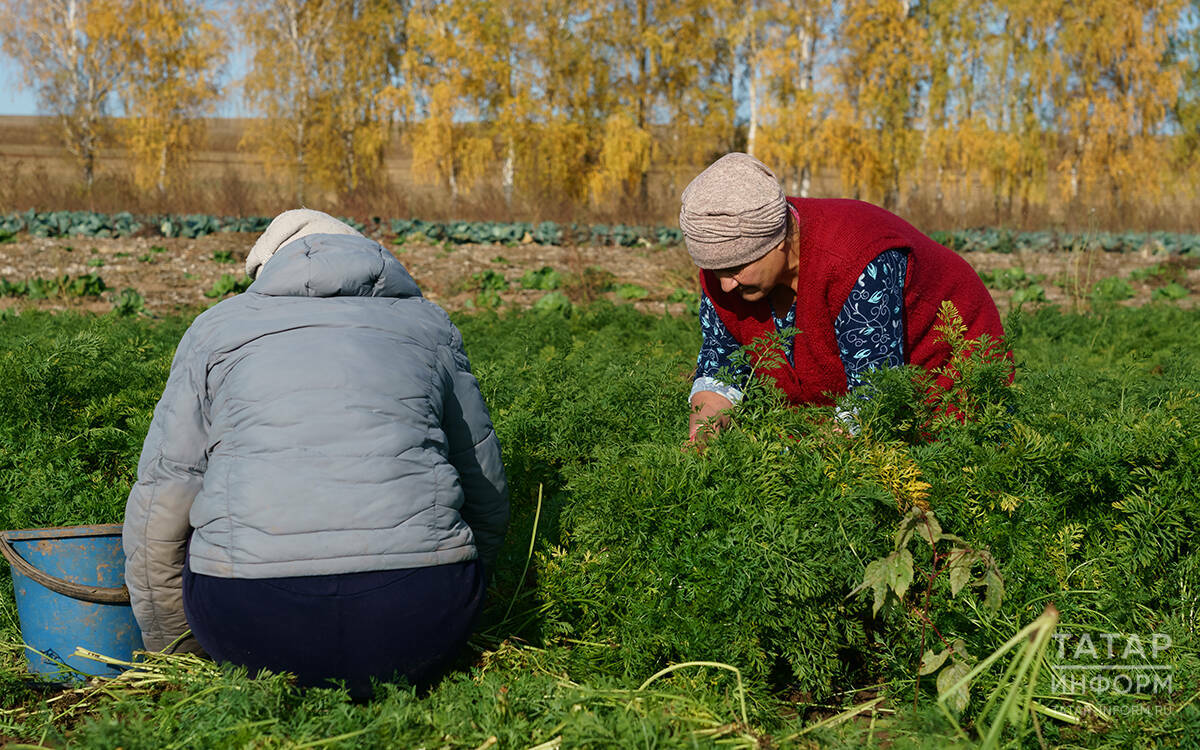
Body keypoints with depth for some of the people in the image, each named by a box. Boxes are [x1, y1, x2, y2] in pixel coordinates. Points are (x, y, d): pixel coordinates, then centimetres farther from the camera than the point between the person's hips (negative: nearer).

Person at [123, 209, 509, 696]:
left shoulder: (217, 327, 18)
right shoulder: (428, 324, 22)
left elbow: (159, 512, 15)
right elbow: (487, 500, 25)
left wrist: (171, 658, 29)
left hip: (255, 613, -1)